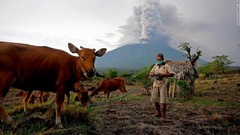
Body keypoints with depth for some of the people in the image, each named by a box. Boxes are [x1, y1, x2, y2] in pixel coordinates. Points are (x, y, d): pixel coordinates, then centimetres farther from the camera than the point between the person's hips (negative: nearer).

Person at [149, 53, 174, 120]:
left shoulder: (166, 66, -3)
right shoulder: (156, 65, 13)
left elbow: (172, 74, -10)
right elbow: (150, 73, 16)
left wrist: (164, 75, -20)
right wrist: (153, 74, -7)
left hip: (162, 85, -6)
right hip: (155, 84, 6)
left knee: (163, 100, -5)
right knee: (154, 99, 10)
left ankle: (163, 115, 5)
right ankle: (158, 113, 26)